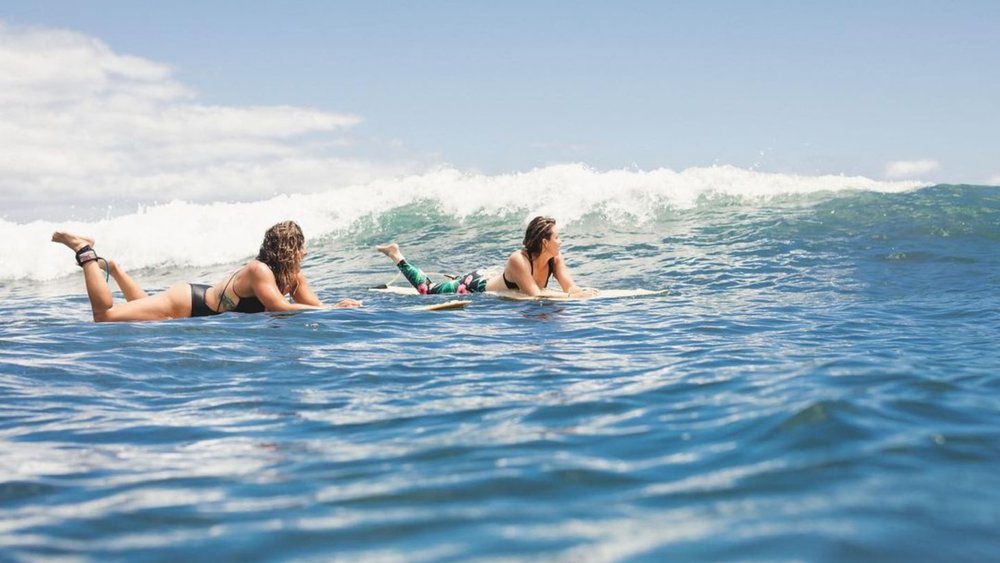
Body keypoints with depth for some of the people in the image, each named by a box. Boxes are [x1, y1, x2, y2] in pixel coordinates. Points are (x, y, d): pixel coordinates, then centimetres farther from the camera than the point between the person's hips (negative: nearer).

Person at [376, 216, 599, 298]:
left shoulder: (555, 258, -19)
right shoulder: (518, 260, -40)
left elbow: (570, 287, -22)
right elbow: (535, 295, -45)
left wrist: (580, 292, -44)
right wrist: (576, 296, -48)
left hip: (492, 279, 7)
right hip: (475, 287, -7)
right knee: (427, 291, 15)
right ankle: (396, 255, 31)